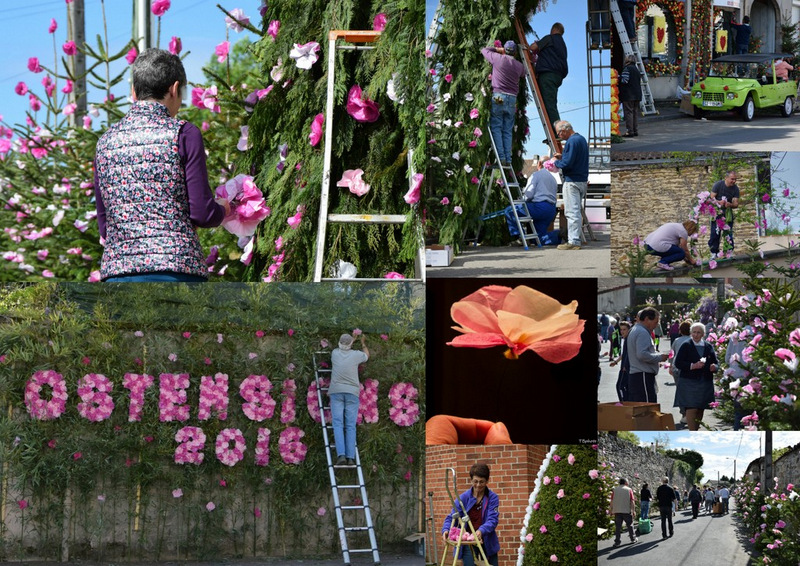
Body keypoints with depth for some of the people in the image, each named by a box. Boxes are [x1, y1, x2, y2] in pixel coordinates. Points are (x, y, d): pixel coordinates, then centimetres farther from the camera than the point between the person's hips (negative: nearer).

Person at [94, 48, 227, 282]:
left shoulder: (106, 142, 13)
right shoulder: (183, 134, -1)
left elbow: (104, 226, 15)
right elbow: (202, 213, -4)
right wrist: (223, 211, 18)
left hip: (117, 270, 4)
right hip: (177, 268, -4)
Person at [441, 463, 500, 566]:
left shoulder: (493, 498, -4)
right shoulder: (463, 498, -1)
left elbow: (493, 519, -15)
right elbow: (451, 517, -3)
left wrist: (481, 531, -35)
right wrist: (446, 530, -25)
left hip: (487, 542, 1)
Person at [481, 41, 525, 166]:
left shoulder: (498, 58, -1)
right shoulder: (519, 66, 8)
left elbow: (484, 50, 14)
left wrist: (498, 49, 26)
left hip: (498, 97, -4)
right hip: (512, 99, 4)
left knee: (496, 128, -3)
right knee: (507, 131, 7)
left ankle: (501, 157, -14)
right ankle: (508, 160, 2)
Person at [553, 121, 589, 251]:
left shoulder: (571, 141, -18)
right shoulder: (582, 139, 14)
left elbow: (567, 164, -23)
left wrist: (556, 162, -4)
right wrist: (562, 157, 15)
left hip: (572, 181, -10)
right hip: (583, 180, 10)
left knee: (572, 212, -7)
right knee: (577, 211, 15)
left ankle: (574, 242, -8)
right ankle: (576, 239, 21)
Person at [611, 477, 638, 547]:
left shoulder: (614, 490, 5)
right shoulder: (629, 490, 0)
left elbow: (612, 501, 3)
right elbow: (632, 501, -5)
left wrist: (611, 510, 9)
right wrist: (633, 510, 0)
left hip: (617, 511, 2)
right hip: (627, 511, -2)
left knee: (618, 527, 1)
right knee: (630, 525, 12)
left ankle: (617, 541, -3)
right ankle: (633, 539, 21)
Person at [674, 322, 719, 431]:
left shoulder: (708, 347, 13)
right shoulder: (686, 346, 2)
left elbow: (715, 362, 17)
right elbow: (678, 363, -5)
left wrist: (714, 367, -7)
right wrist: (692, 366, -18)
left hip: (705, 384, 4)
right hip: (690, 382, -4)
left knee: (700, 409, 7)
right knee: (692, 409, -12)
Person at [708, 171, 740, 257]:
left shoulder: (735, 188, -2)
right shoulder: (718, 185, -9)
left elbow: (736, 204, -7)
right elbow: (711, 198, -13)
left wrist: (729, 204, -31)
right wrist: (719, 202, -33)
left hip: (727, 212, 2)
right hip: (716, 211, -2)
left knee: (728, 233, -3)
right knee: (715, 233, -7)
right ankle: (714, 253, 0)